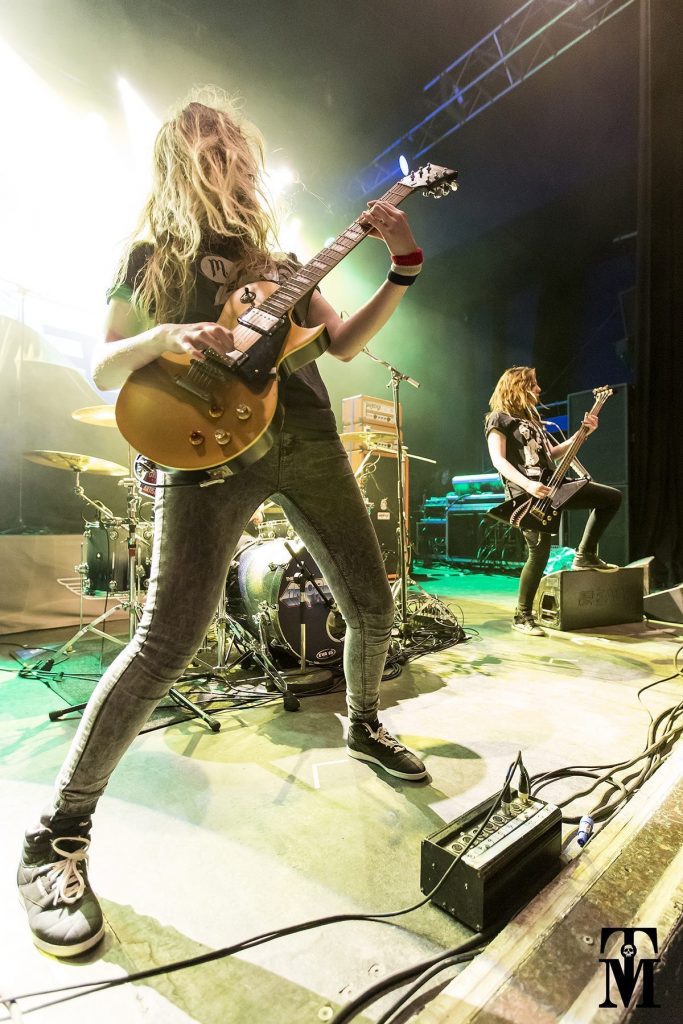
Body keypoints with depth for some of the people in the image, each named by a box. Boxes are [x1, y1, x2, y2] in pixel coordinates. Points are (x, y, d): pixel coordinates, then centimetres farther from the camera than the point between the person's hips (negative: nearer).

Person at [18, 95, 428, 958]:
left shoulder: (274, 258, 27)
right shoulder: (154, 252, 16)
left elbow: (344, 344, 19)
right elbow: (103, 368, 7)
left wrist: (401, 267, 13)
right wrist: (167, 336, -12)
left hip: (307, 440, 6)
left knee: (373, 607, 7)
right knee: (166, 642, -16)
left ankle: (364, 728, 35)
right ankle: (56, 839, 5)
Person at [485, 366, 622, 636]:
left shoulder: (531, 417, 22)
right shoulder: (499, 418, -3)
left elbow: (552, 453, 21)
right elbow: (498, 459, -15)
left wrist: (584, 431, 12)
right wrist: (528, 484, -27)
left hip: (552, 484, 8)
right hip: (525, 493, -8)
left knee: (612, 497, 8)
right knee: (539, 553, -13)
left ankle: (585, 555, 15)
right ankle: (522, 615, 2)